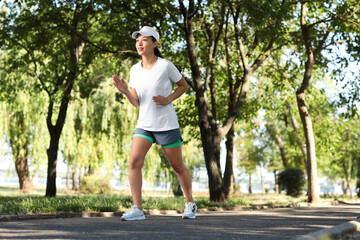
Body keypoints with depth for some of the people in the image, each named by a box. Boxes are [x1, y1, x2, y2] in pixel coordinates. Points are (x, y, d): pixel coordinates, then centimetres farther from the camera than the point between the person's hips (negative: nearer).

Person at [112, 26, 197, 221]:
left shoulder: (166, 66, -10)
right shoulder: (135, 70, 3)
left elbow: (183, 85, 5)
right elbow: (136, 103, 3)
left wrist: (168, 99, -12)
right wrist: (124, 90, -15)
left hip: (167, 125, -4)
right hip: (144, 124, 4)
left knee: (178, 166, 7)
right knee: (134, 162, -14)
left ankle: (190, 204, 28)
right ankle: (137, 209, -10)